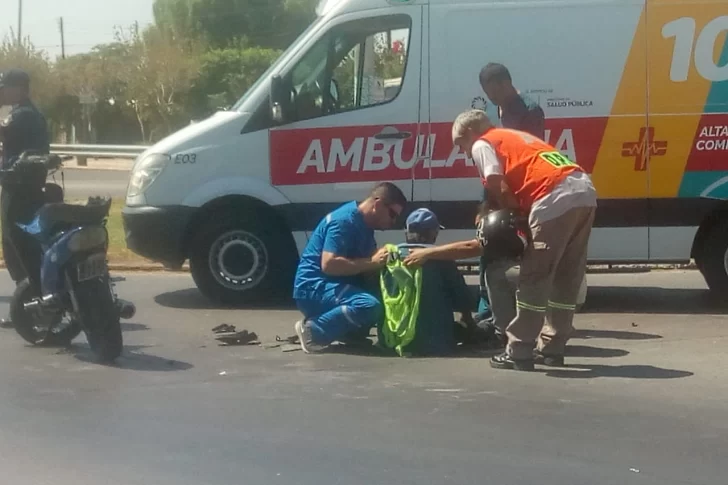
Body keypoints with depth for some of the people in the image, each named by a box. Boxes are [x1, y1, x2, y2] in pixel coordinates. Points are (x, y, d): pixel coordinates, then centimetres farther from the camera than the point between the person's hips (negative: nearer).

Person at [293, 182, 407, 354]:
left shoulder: (364, 224, 11)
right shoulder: (344, 220, -17)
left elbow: (360, 264, 13)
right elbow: (329, 264, -27)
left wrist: (382, 260, -7)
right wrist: (372, 262, -24)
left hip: (334, 287, 10)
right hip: (313, 288, -10)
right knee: (370, 306, -30)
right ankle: (313, 330, -15)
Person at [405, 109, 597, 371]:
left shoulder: (483, 144, 11)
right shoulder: (517, 136, 35)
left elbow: (501, 191, -2)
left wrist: (516, 216, 12)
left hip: (556, 199, -8)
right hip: (585, 190, 8)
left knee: (533, 279, -1)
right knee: (566, 278, 15)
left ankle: (520, 353, 3)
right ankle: (551, 348, 23)